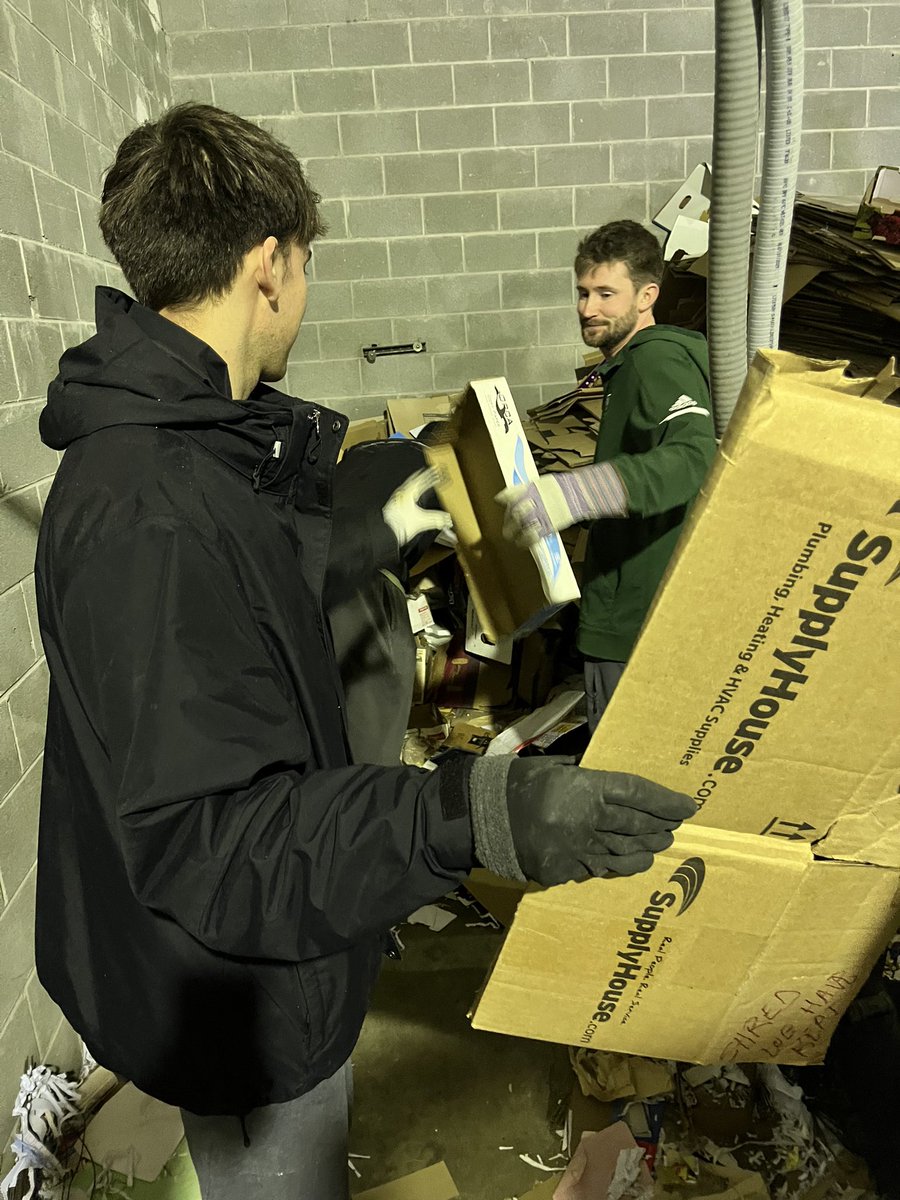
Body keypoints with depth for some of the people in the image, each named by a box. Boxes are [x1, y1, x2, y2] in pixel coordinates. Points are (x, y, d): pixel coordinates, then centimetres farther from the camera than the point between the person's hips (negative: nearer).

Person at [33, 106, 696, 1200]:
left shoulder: (181, 445, 1)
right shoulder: (143, 514, -35)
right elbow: (207, 840, -35)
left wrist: (374, 541, 22)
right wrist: (468, 818, -47)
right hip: (233, 1004, -9)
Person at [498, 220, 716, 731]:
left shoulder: (658, 359, -16)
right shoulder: (635, 364, 18)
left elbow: (695, 454, -35)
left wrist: (573, 492, -47)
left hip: (638, 618, -11)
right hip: (627, 609, 11)